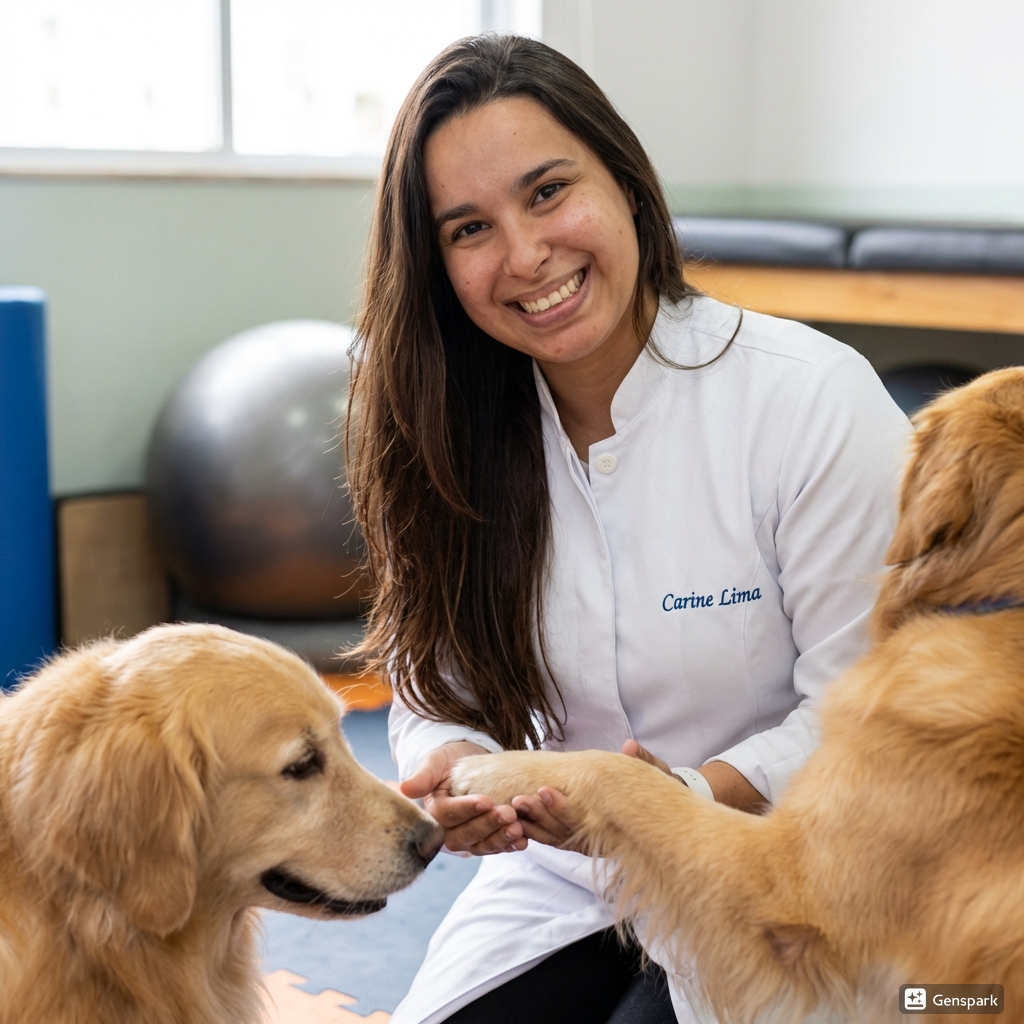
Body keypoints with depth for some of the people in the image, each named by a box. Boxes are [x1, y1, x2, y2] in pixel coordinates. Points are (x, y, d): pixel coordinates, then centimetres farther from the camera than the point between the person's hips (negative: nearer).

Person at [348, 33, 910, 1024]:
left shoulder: (817, 401, -19)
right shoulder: (453, 432, -3)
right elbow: (438, 682, -1)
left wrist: (695, 795, -31)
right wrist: (454, 773, -24)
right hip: (567, 880, 4)